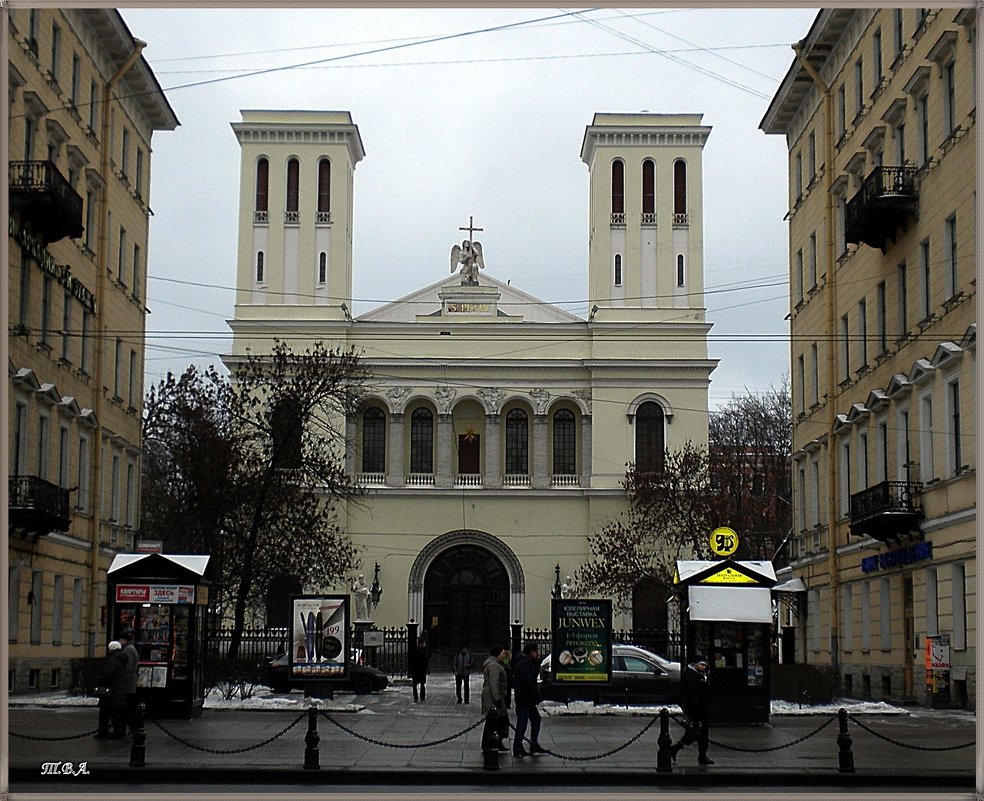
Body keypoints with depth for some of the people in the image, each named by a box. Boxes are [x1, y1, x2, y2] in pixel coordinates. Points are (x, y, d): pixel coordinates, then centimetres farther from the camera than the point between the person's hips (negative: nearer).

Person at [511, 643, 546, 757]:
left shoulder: (527, 662, 14)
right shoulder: (523, 664, -19)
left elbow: (535, 673, 19)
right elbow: (528, 682, -24)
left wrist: (537, 662, 4)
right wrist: (537, 694, -14)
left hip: (528, 699, 11)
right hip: (524, 699, -11)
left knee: (536, 719, 16)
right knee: (522, 723, -4)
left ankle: (534, 746, 22)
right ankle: (517, 749, 2)